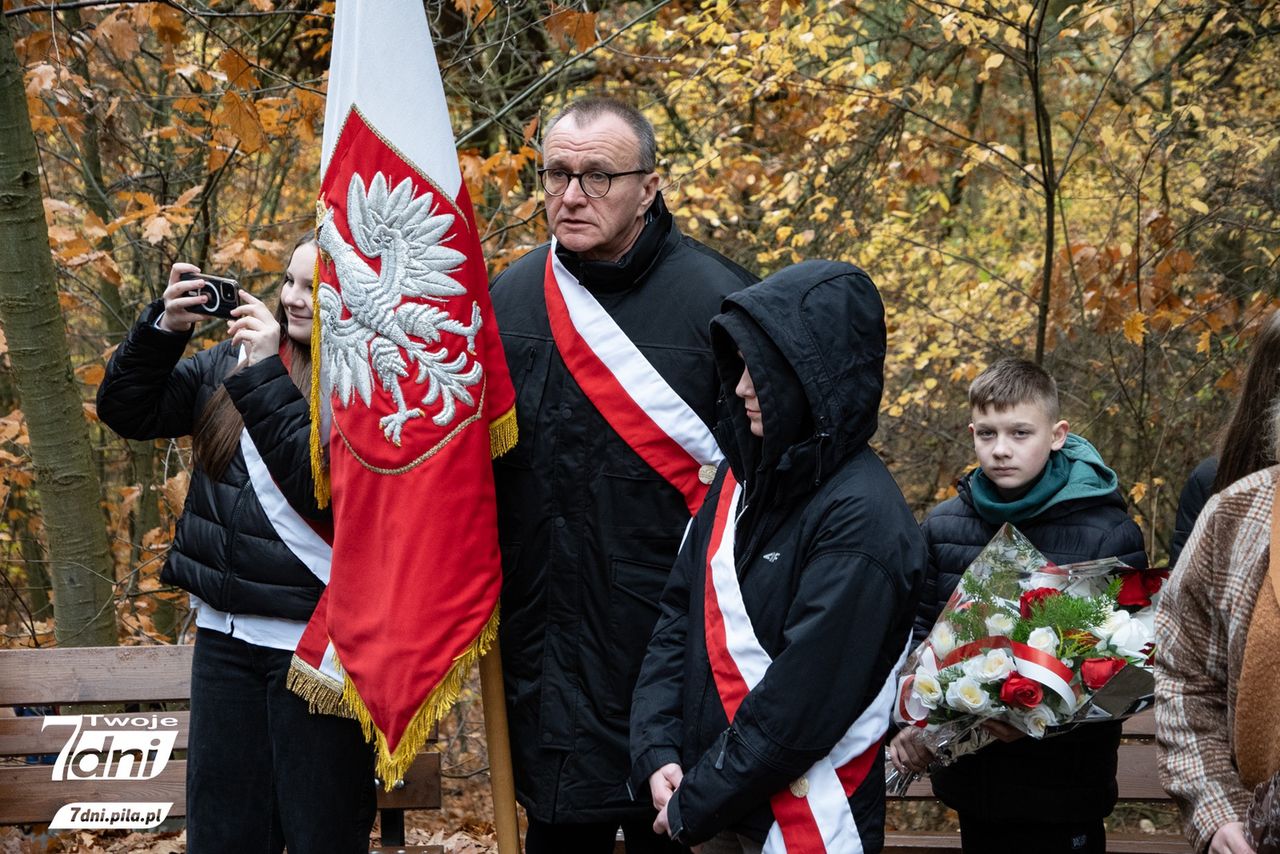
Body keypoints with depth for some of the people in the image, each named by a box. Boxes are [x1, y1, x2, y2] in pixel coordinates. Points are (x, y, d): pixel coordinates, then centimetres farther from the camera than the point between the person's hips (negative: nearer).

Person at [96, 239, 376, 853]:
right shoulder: (233, 359, 8)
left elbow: (326, 486, -23)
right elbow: (125, 411, 9)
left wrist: (266, 377, -21)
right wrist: (164, 327, -6)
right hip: (226, 633, 6)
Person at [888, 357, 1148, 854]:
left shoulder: (1108, 533, -9)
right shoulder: (944, 525, 4)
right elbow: (917, 629, 12)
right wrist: (910, 721, -3)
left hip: (1064, 789, -4)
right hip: (969, 778, 4)